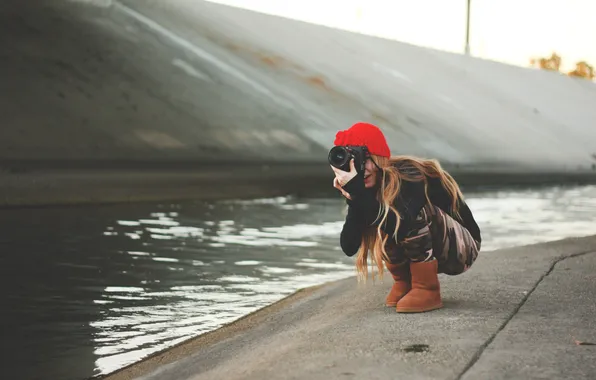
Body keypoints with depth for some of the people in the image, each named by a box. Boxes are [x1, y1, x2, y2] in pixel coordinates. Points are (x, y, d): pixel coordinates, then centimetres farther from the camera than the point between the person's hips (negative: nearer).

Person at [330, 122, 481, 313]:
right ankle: (404, 283, 2)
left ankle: (427, 290, -18)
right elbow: (349, 247, -17)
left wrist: (357, 190, -40)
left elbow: (400, 227, -40)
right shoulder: (372, 186, -8)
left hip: (462, 248, -6)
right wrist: (352, 196, -29)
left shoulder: (410, 175, -25)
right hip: (427, 252, 6)